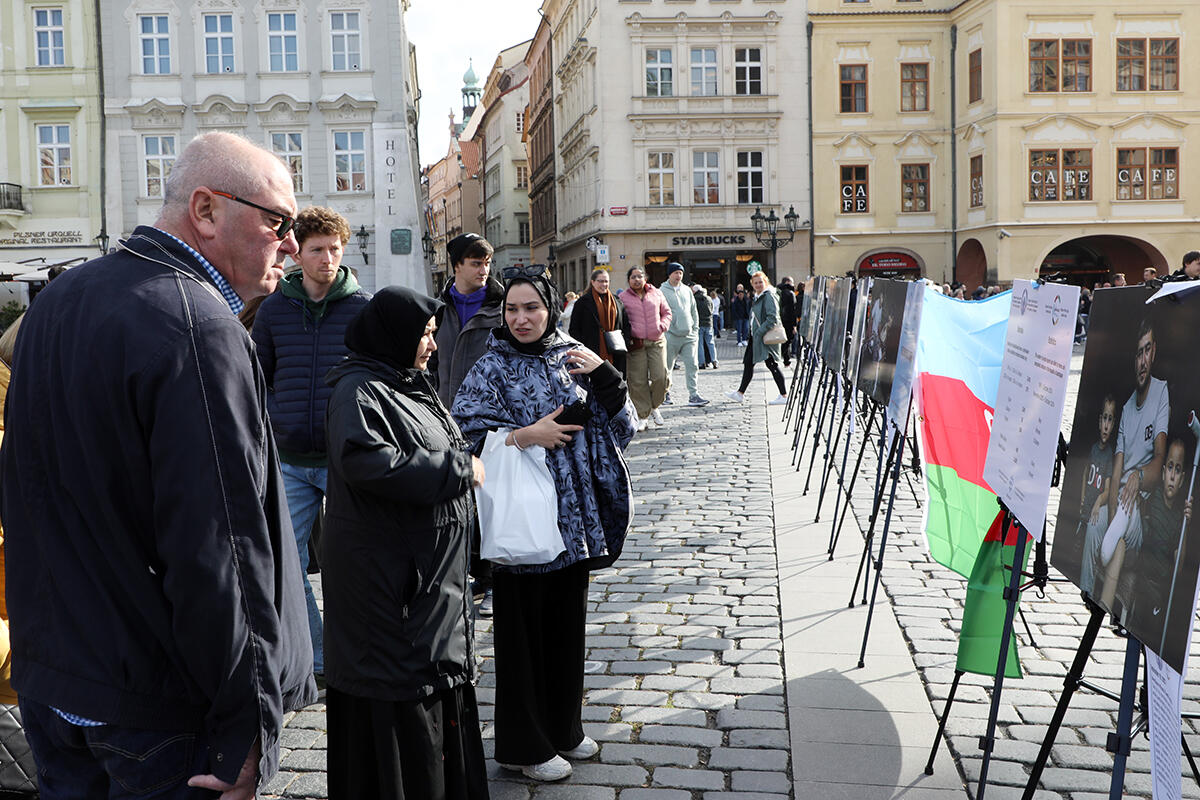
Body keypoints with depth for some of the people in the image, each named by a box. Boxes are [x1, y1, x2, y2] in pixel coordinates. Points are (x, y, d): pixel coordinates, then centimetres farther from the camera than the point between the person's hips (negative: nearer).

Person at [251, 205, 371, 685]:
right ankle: (313, 662, 18)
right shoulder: (274, 308, 6)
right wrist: (271, 422, 4)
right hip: (290, 461, 3)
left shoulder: (363, 307, -2)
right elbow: (256, 376, 15)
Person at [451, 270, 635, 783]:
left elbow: (621, 427, 5)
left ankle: (562, 729, 34)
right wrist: (526, 436, -22)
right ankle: (523, 745, 21)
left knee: (568, 623, 16)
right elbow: (465, 434, -13)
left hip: (575, 519, 5)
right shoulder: (492, 368, -5)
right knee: (522, 630, 5)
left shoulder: (573, 358, 7)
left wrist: (603, 374, -10)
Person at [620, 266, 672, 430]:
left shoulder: (656, 294, 11)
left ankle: (654, 407, 17)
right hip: (635, 343, -1)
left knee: (660, 377, -8)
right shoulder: (623, 298, 5)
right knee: (638, 381, -3)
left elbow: (667, 312, 19)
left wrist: (662, 326, 1)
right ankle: (642, 416, 9)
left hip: (657, 342, 2)